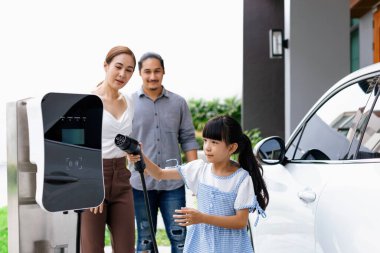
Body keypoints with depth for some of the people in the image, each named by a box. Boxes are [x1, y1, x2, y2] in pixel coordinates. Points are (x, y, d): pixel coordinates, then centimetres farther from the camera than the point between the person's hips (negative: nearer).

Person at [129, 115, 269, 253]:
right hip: (200, 241, 4)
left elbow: (241, 221, -17)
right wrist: (141, 157, -18)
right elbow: (160, 174, 2)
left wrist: (202, 218, -26)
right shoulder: (199, 168, -3)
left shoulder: (242, 178, -15)